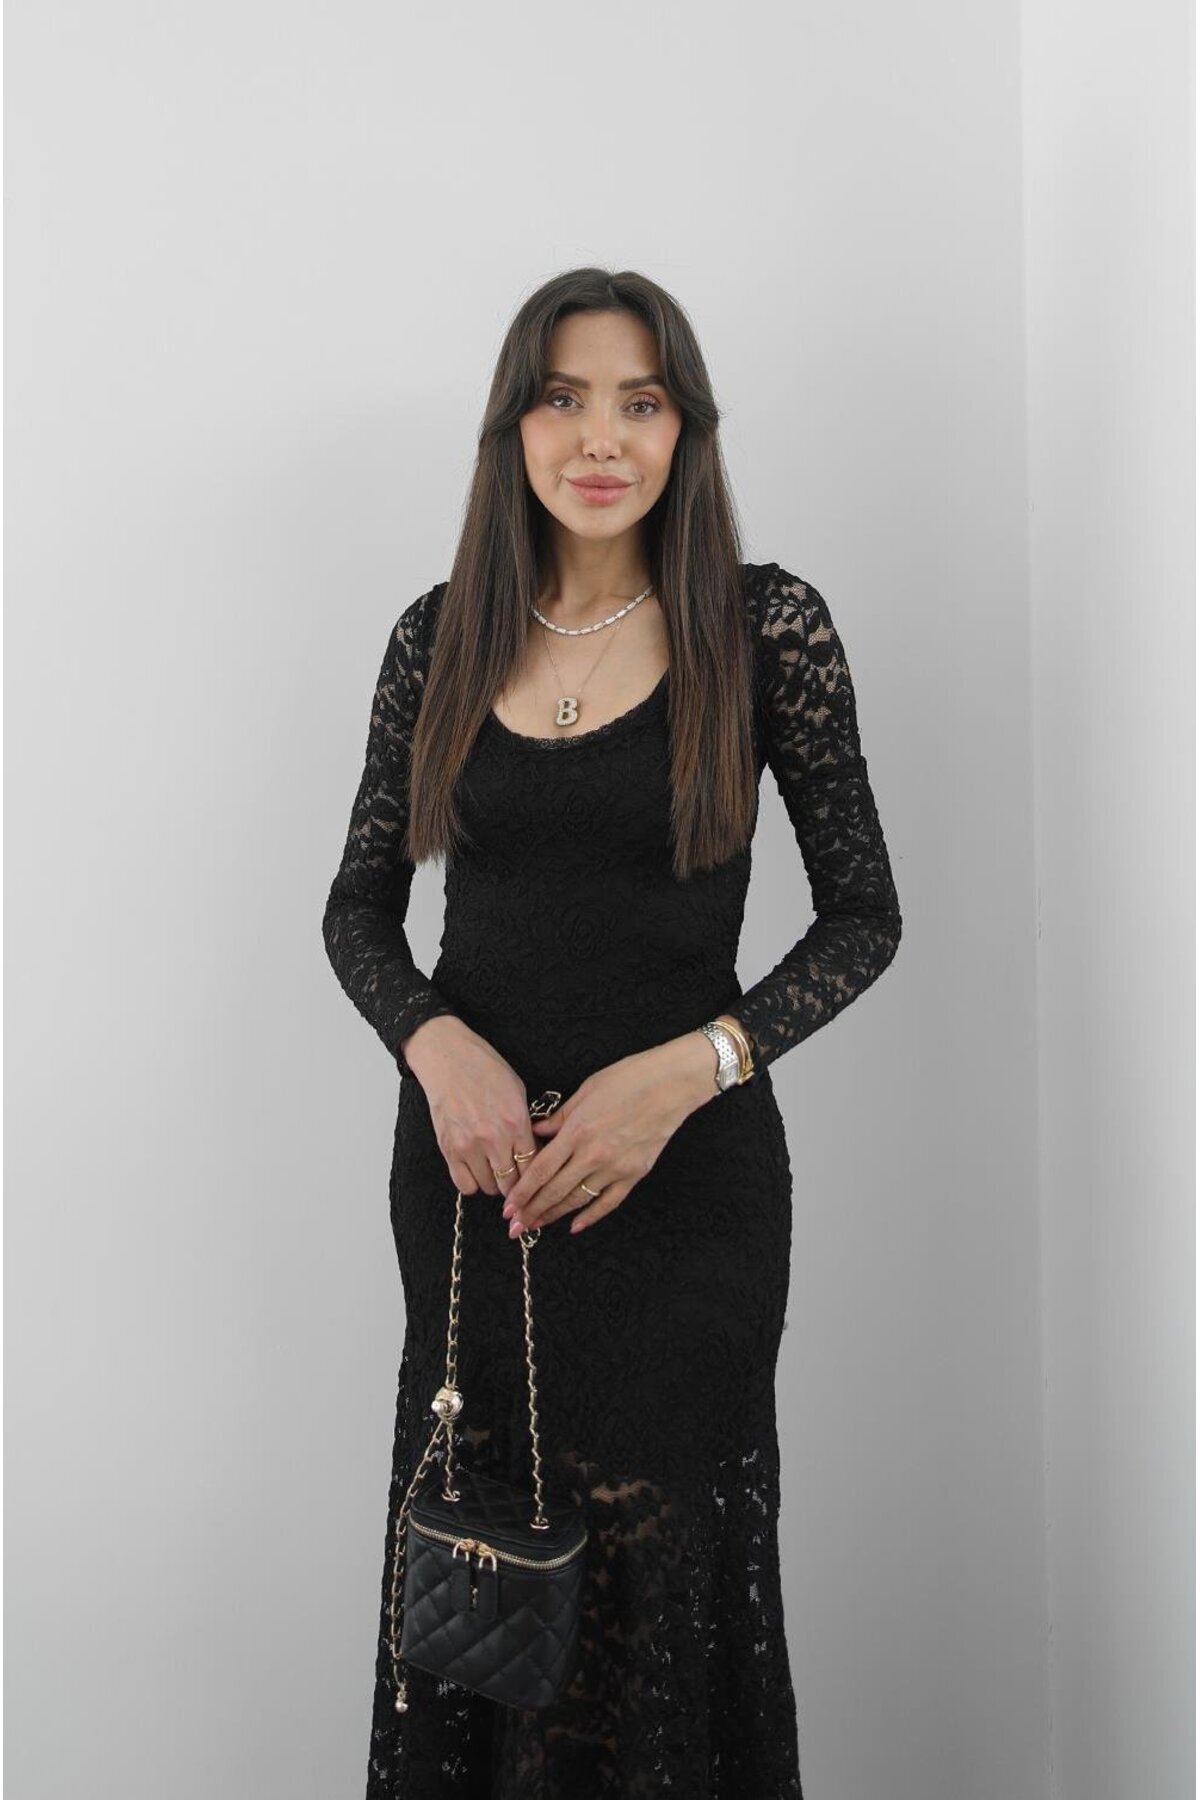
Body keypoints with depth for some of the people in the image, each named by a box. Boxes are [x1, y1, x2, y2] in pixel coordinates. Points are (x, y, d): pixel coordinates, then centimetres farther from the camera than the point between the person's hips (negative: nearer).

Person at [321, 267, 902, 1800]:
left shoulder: (765, 625, -5)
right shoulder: (440, 637, 3)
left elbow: (865, 914, -3)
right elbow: (358, 903, 8)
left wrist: (685, 1069, -16)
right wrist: (438, 1047, -12)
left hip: (682, 1169, -2)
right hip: (469, 1153, 3)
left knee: (656, 1556, 8)